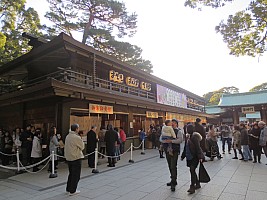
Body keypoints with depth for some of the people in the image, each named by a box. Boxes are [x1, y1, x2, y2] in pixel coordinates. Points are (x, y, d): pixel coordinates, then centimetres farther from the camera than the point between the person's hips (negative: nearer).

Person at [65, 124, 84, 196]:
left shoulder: (67, 136, 5)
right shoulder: (77, 137, -20)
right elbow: (82, 147, -10)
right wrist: (81, 140, 3)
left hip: (68, 158, 8)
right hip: (76, 158, -8)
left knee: (71, 174, 22)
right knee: (76, 175, 5)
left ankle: (68, 189, 32)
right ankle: (72, 191, 13)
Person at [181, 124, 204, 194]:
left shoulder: (194, 137, -16)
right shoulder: (187, 136, 9)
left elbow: (198, 147, -19)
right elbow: (185, 147, 16)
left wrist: (200, 157, -23)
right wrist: (183, 156, 20)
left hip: (195, 156, -9)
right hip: (190, 156, 9)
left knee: (192, 170, -10)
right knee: (192, 170, 15)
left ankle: (192, 187, -3)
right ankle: (198, 184, 30)